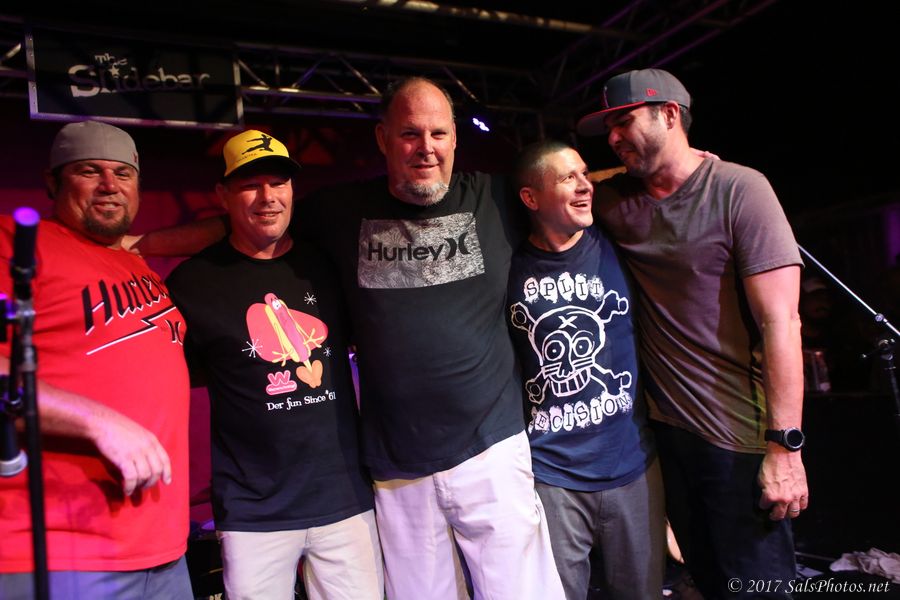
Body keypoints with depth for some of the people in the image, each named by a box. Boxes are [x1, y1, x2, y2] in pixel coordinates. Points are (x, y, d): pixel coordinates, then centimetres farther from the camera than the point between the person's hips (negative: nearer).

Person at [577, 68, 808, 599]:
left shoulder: (738, 189, -11)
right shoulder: (614, 202, 4)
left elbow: (780, 321, -15)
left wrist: (785, 444, -18)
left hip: (739, 436, -5)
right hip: (665, 426, 5)